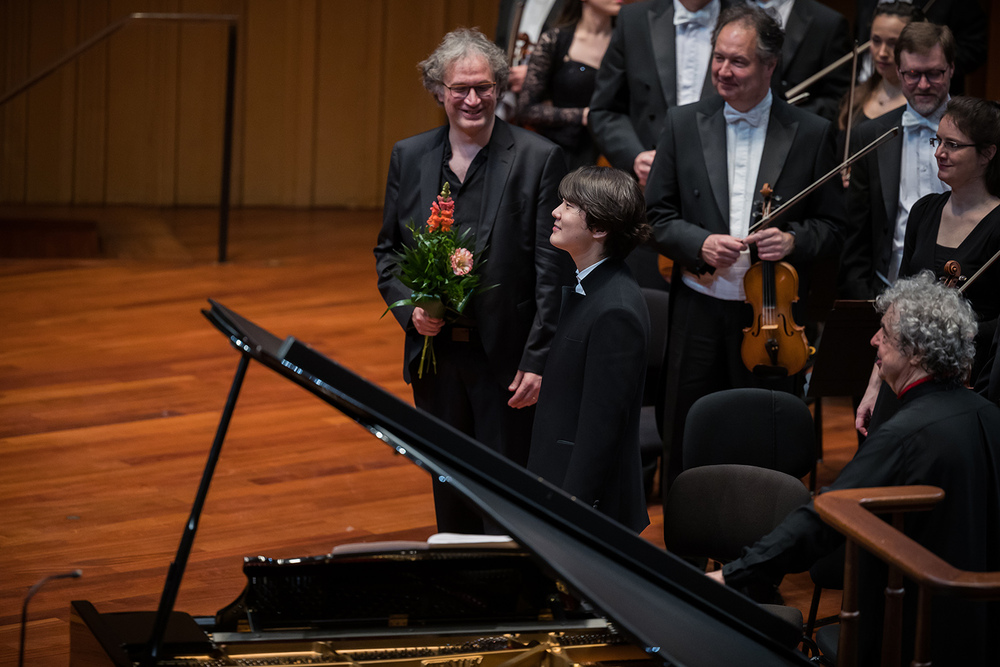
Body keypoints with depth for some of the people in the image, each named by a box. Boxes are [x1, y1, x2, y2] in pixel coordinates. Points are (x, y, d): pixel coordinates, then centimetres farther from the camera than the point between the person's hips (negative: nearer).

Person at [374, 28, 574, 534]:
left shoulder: (539, 159, -7)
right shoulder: (409, 157, 6)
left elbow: (553, 270, -9)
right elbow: (387, 250, 13)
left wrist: (537, 360, -14)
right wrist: (410, 308, -6)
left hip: (507, 358, -4)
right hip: (434, 352, 4)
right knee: (448, 488, 14)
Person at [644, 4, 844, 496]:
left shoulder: (811, 134, 2)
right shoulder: (683, 125, 5)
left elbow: (832, 228, 4)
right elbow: (657, 217, 6)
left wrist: (793, 241, -16)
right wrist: (699, 244, -13)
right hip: (699, 314, 1)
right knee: (685, 452, 6)